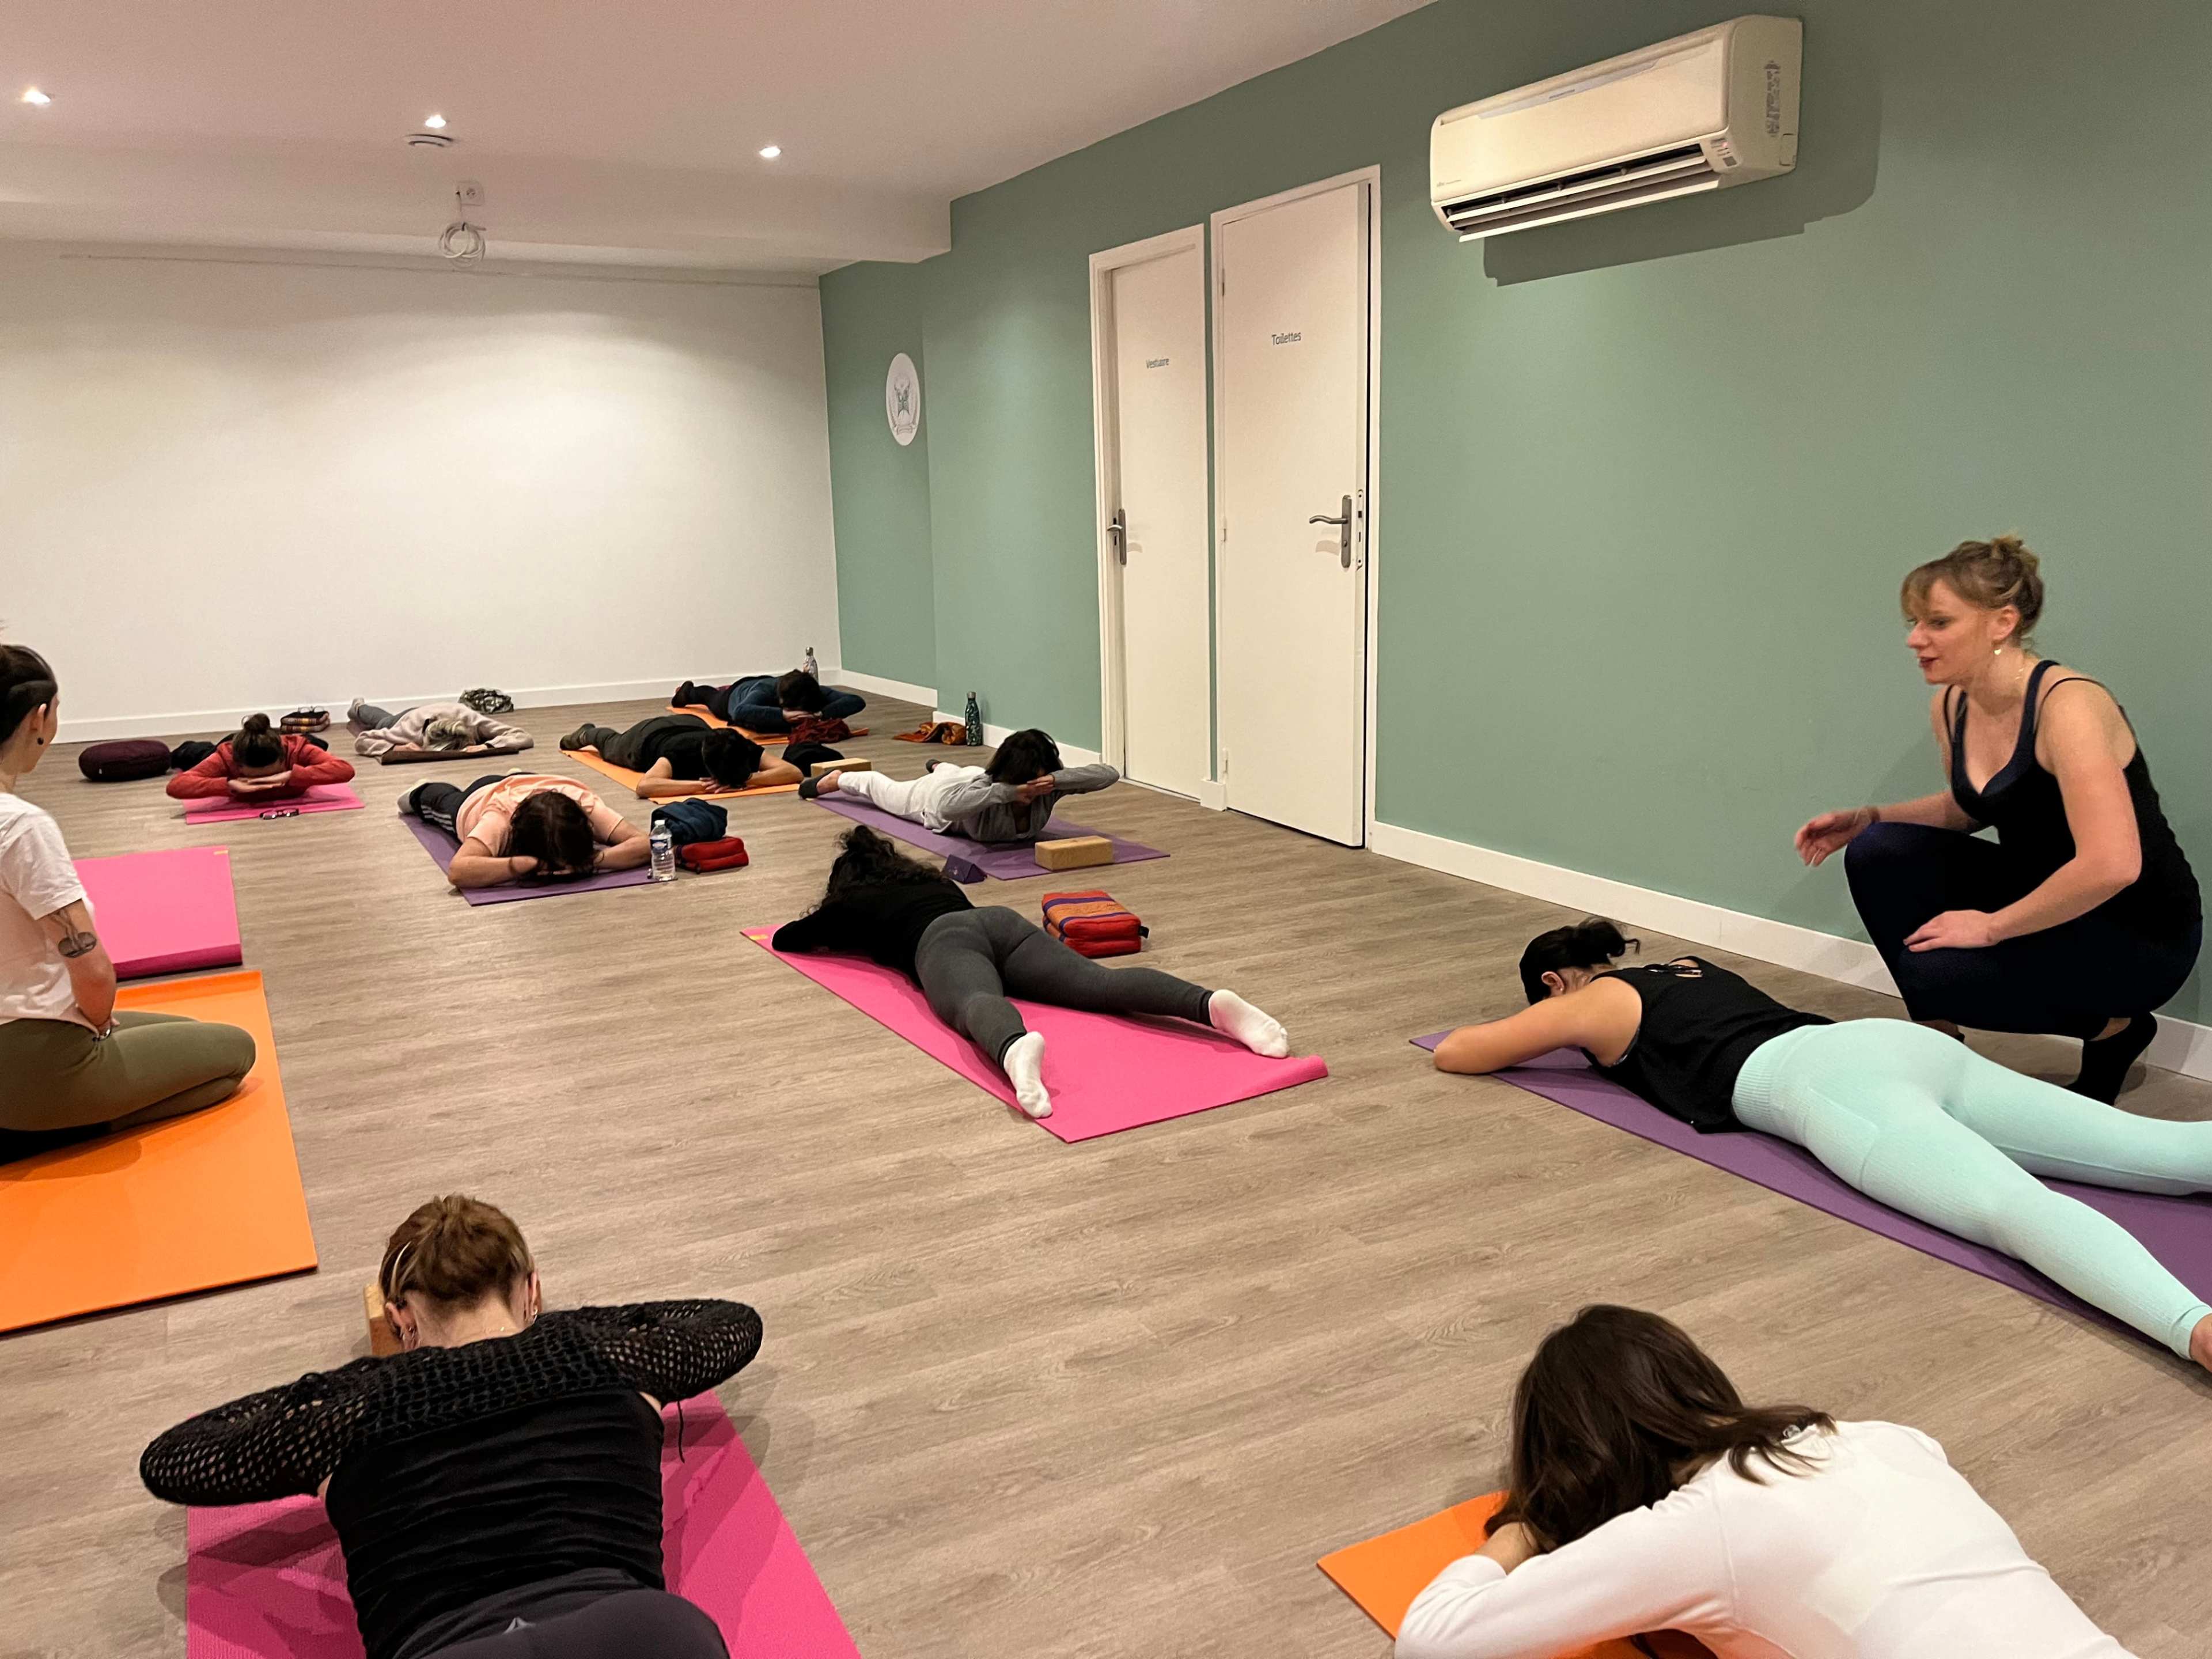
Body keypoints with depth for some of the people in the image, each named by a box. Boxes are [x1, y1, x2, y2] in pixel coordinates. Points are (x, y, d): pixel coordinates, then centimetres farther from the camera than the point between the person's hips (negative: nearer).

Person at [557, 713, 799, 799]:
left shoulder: (745, 751, -44)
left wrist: (747, 781, -63)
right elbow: (644, 787, -66)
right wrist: (700, 785, -69)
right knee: (613, 746, 34)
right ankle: (586, 734, 66)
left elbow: (794, 772, -52)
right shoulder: (683, 755, -52)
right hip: (649, 736, -3)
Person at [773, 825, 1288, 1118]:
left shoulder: (853, 901, 31)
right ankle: (1212, 1003, -45)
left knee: (977, 1006, -37)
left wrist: (838, 934, 62)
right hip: (1001, 920, 5)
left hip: (944, 940, -4)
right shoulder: (934, 880, 44)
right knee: (1101, 984, -18)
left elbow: (786, 938, 42)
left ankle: (1016, 1049, -75)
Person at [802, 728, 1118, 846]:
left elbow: (1110, 773, -46)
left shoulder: (1048, 788, -41)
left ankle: (938, 767, 78)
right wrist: (1008, 790, -67)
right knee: (886, 788, 29)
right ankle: (836, 779, 57)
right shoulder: (988, 784, -51)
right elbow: (949, 806, -69)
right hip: (942, 794, -4)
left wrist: (1057, 779, -58)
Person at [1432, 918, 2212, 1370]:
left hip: (1832, 1080, -8)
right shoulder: (1688, 966, 38)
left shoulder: (1588, 1003, 17)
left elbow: (1451, 1053, 27)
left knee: (2015, 1205, -34)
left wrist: (1519, 1033, 47)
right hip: (1901, 1041, 8)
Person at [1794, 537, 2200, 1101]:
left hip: (2138, 933, -8)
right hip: (2046, 898, 8)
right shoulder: (1950, 706, -3)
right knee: (1879, 855, -8)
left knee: (1934, 969, -26)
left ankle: (2111, 1026, 2)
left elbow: (2112, 865, -35)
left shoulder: (2065, 705, -28)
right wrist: (1869, 818, 1)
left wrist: (1992, 926, -25)